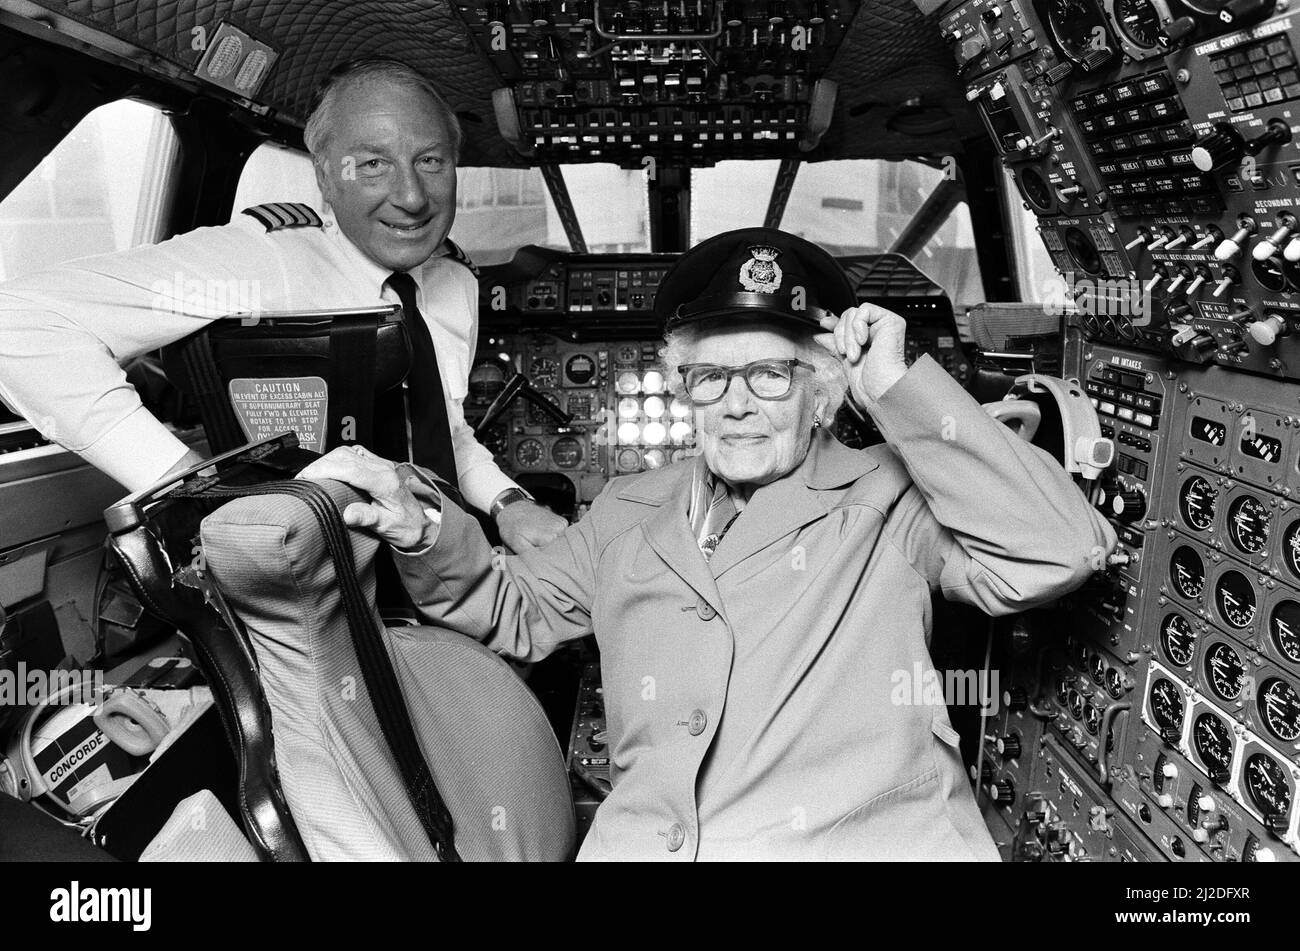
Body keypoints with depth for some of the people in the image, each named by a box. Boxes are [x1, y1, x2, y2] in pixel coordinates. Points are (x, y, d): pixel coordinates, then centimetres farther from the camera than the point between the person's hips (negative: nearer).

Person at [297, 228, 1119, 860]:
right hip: (645, 839, 3)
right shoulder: (630, 513, 17)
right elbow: (517, 609, 25)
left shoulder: (889, 498, 5)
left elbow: (1060, 555, -7)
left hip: (870, 836, -2)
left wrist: (898, 388, -7)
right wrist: (427, 531, 4)